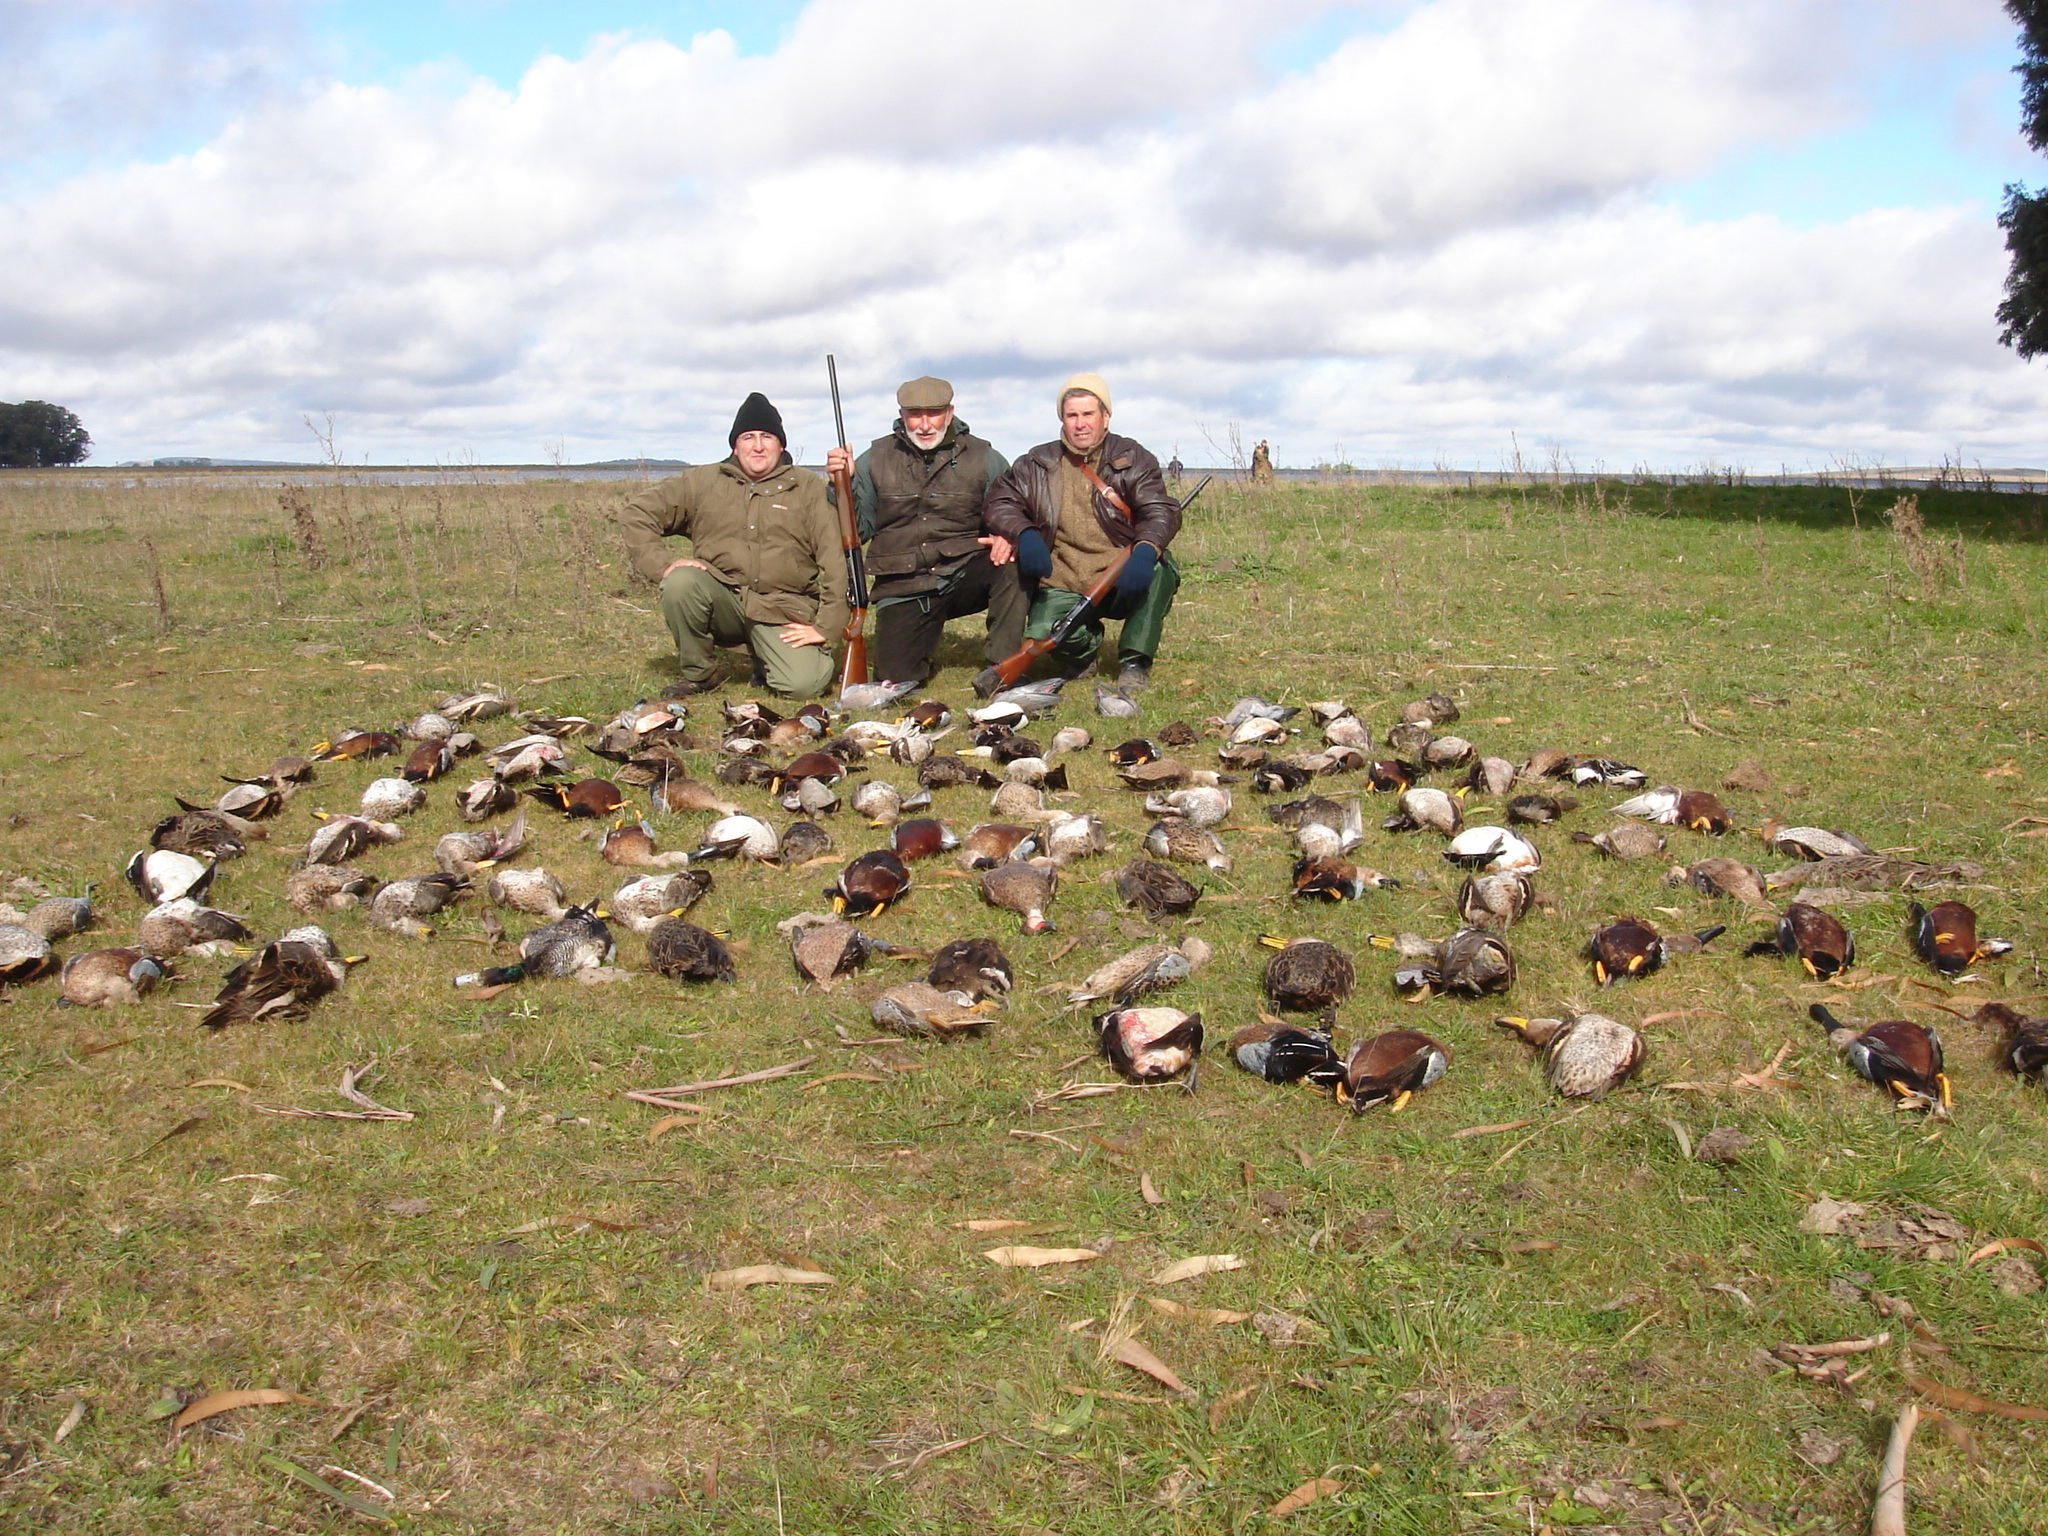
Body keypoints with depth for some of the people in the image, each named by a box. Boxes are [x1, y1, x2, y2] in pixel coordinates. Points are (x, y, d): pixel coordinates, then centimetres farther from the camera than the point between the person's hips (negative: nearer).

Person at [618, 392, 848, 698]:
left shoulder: (808, 488, 4)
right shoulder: (702, 481, 7)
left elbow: (835, 558, -3)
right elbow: (637, 513, 7)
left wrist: (826, 627, -11)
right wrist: (661, 565, -9)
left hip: (781, 611, -1)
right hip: (722, 600, 1)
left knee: (805, 685, -23)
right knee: (681, 581, -30)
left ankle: (766, 661, 15)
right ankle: (699, 675, -6)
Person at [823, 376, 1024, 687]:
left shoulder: (984, 459, 4)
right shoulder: (876, 460, 6)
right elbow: (858, 529, 7)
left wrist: (1007, 538, -21)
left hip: (964, 576, 0)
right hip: (903, 589, 1)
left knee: (1010, 565, -33)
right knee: (895, 677, -15)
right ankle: (925, 639, 22)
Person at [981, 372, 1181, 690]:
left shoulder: (1132, 459, 2)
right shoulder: (1037, 465, 7)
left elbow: (1160, 510, -9)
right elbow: (999, 503, 5)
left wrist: (1145, 551, -33)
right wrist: (1023, 534, -19)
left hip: (1122, 581, -1)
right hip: (1063, 586, 1)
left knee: (1159, 569, -33)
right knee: (1044, 634, -27)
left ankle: (1135, 662, -11)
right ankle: (1087, 641, 14)